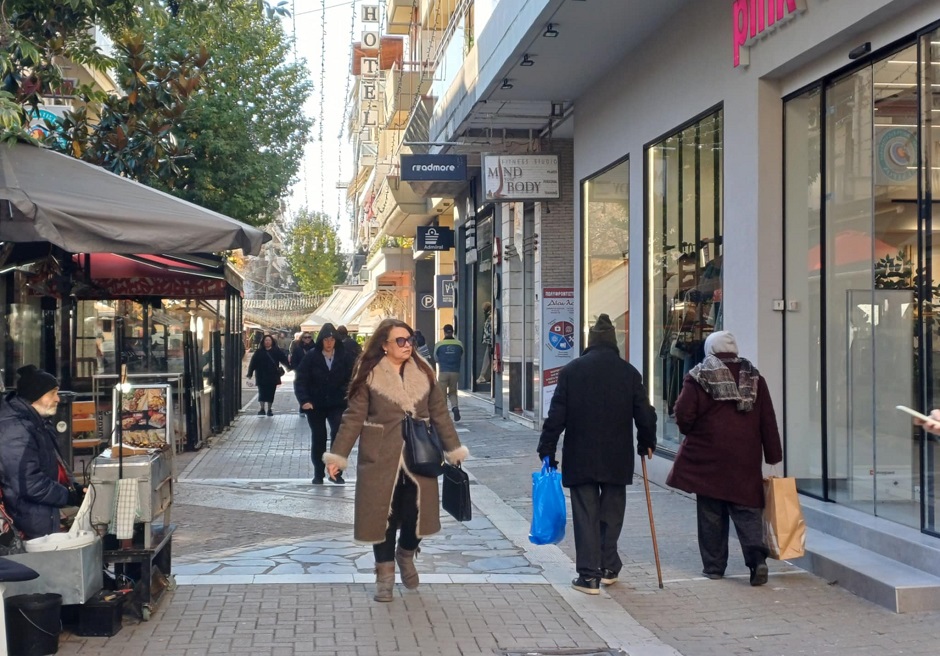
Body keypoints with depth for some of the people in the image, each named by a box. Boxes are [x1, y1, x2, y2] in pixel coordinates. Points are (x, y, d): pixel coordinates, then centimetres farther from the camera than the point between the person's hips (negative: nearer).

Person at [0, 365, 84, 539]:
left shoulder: (37, 423, 10)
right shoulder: (17, 431, -24)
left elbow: (54, 463, 21)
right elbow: (28, 484, -29)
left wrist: (73, 486, 4)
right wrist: (69, 496, -19)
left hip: (45, 516, 10)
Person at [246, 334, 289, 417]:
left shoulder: (277, 351, 2)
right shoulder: (259, 352, 1)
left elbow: (284, 359, -5)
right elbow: (253, 363, -1)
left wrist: (289, 365, -20)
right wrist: (250, 373, -5)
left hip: (273, 376, 1)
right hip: (262, 376, -1)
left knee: (270, 393, 6)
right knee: (262, 392, -4)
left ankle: (269, 409, 16)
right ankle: (262, 409, 4)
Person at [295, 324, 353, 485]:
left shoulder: (344, 356, -3)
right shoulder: (311, 356, -6)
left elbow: (350, 379, -2)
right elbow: (300, 380, -7)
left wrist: (346, 396, -17)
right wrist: (304, 400, -19)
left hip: (337, 404, 0)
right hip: (315, 405, 0)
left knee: (338, 434, -15)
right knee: (318, 439, 10)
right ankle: (318, 474, 23)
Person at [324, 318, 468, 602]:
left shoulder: (423, 372, 5)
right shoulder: (369, 375, -5)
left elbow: (440, 414, 9)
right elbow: (354, 418, -5)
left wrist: (454, 449, 9)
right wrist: (338, 455, -9)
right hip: (381, 459, -2)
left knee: (416, 511, 1)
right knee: (382, 514, 4)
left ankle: (406, 555, 31)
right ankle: (385, 573, 20)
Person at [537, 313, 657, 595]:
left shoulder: (571, 370, -2)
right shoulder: (629, 372, 1)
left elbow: (556, 415, -3)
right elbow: (644, 414, 4)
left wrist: (547, 450, 4)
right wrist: (647, 443, 21)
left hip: (580, 457, -1)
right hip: (617, 458, 1)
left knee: (585, 514, 3)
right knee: (612, 513, 15)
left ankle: (589, 575, 3)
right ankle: (609, 568, 23)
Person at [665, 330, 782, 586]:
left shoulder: (698, 378, -2)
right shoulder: (754, 377, 8)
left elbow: (683, 415, -7)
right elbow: (768, 421, 6)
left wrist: (692, 433, 15)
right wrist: (773, 458, 9)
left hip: (707, 458, -2)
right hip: (745, 459, 2)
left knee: (711, 514, 7)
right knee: (747, 512, 3)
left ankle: (713, 566, 12)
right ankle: (757, 558, -15)